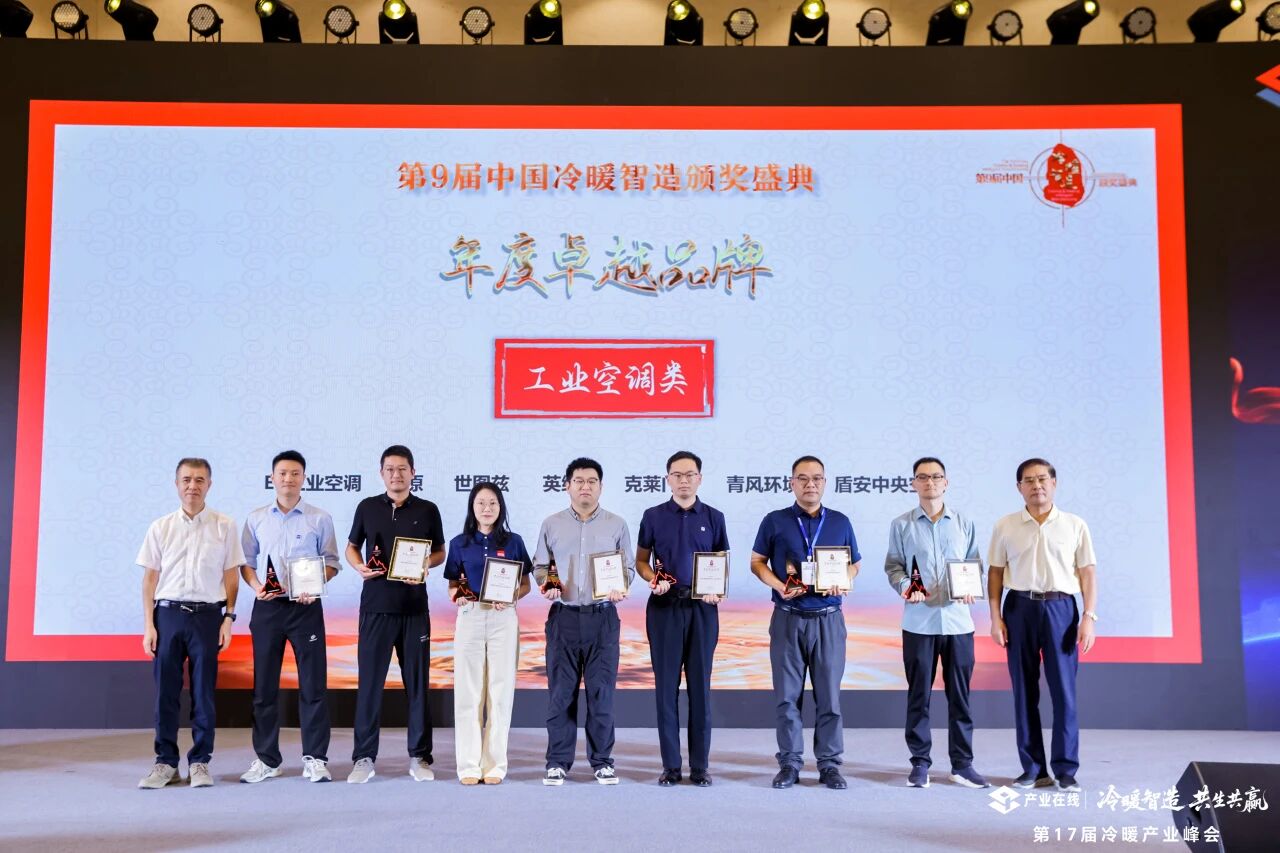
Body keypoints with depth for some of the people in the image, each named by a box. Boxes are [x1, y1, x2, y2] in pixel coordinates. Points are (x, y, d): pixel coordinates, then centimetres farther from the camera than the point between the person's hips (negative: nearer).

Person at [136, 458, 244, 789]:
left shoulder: (224, 526, 3)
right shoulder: (160, 527, 6)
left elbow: (231, 576, 5)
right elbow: (150, 578, 6)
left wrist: (228, 618, -2)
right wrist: (148, 625, 0)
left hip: (207, 614, -1)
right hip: (168, 613, 1)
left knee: (203, 692, 3)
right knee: (165, 690, 4)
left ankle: (200, 762, 13)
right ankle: (166, 762, 15)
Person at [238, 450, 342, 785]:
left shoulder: (319, 518, 3)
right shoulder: (256, 518, 8)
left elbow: (331, 562, 4)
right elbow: (246, 561, 11)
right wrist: (255, 586, -8)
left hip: (305, 606, -2)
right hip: (266, 606, 2)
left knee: (313, 683, -1)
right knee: (264, 685, 7)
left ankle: (315, 758, 7)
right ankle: (266, 759, 17)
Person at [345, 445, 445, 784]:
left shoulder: (427, 510, 5)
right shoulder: (367, 507, 7)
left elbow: (440, 552, 11)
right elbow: (351, 547, 15)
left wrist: (424, 565, -10)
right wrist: (359, 567, -7)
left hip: (414, 606, 0)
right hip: (375, 605, 0)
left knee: (417, 681, 4)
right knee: (369, 681, 1)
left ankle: (420, 756, 13)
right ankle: (364, 758, 10)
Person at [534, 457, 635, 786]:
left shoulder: (617, 525, 6)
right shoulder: (552, 524, 8)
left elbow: (628, 566, 9)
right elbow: (540, 565, 13)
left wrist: (620, 588, -10)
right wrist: (547, 584, -7)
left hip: (602, 616, 0)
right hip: (563, 616, 1)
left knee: (602, 691, 2)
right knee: (560, 691, 3)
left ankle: (602, 762, 14)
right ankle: (558, 762, 13)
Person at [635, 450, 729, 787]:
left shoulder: (713, 517, 6)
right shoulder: (653, 516, 5)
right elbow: (641, 560, 9)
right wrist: (652, 579, -11)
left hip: (703, 607, 0)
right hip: (664, 606, 0)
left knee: (700, 684, 3)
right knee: (666, 684, 2)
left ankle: (700, 765, 12)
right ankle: (670, 764, 11)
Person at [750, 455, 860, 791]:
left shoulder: (840, 522, 9)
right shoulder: (775, 521, 3)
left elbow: (855, 563, 14)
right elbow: (757, 562, 5)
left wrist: (845, 582, -7)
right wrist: (779, 585, -12)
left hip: (828, 619, 1)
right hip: (788, 618, -1)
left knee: (829, 694, 3)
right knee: (787, 694, 3)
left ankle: (829, 763, 14)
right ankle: (789, 762, 13)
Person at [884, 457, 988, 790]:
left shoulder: (964, 524, 9)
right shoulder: (901, 525, 4)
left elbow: (975, 565, 11)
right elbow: (893, 565, 5)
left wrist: (971, 589, -9)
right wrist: (905, 587, -14)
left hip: (958, 619, 1)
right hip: (919, 621, -1)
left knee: (960, 694, 6)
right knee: (919, 695, 5)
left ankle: (962, 763, 16)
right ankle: (920, 762, 15)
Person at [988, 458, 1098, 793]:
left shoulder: (1075, 525, 5)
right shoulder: (1005, 526, 6)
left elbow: (1087, 573, 4)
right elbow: (996, 573, 7)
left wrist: (1089, 617, -4)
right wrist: (996, 617, 0)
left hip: (1060, 607, -1)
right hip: (1020, 607, 1)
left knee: (1064, 690, -1)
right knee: (1024, 690, 5)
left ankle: (1066, 769, 9)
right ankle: (1033, 768, 15)